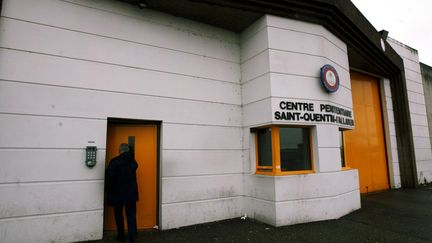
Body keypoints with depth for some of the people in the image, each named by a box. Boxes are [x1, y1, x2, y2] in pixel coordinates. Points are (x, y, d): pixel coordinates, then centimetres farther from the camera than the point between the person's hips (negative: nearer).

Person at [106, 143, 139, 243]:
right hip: (131, 193, 3)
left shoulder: (115, 161, -15)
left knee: (118, 215, 17)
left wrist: (109, 190, -7)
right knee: (131, 216, 7)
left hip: (118, 193, -3)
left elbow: (109, 177, -18)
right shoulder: (133, 161, 1)